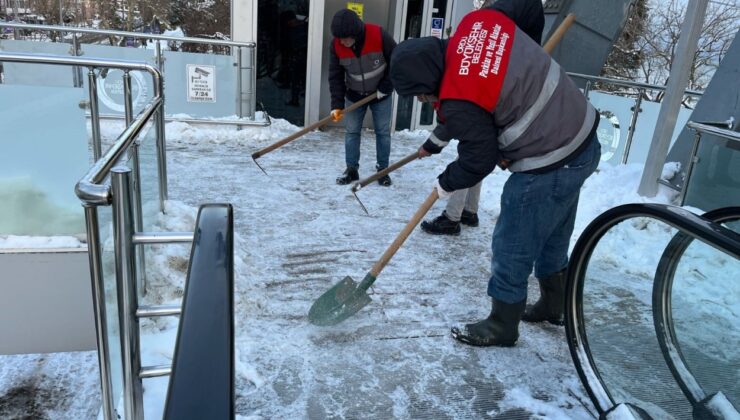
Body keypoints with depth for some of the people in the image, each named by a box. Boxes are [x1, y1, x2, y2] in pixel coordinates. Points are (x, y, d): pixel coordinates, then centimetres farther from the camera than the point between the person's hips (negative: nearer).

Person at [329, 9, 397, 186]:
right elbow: (335, 76, -11)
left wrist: (385, 88, -14)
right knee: (352, 132, 3)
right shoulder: (336, 45, -17)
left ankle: (382, 170, 14)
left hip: (380, 94, -2)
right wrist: (337, 105, -19)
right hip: (354, 95, 2)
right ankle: (351, 170, 13)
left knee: (383, 132, 3)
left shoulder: (379, 36, -26)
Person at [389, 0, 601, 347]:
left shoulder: (458, 101, -24)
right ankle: (553, 305, 44)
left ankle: (501, 327, 25)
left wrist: (446, 184, 9)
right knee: (552, 235, 25)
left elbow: (479, 159, -13)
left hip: (549, 166, -10)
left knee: (512, 247, 6)